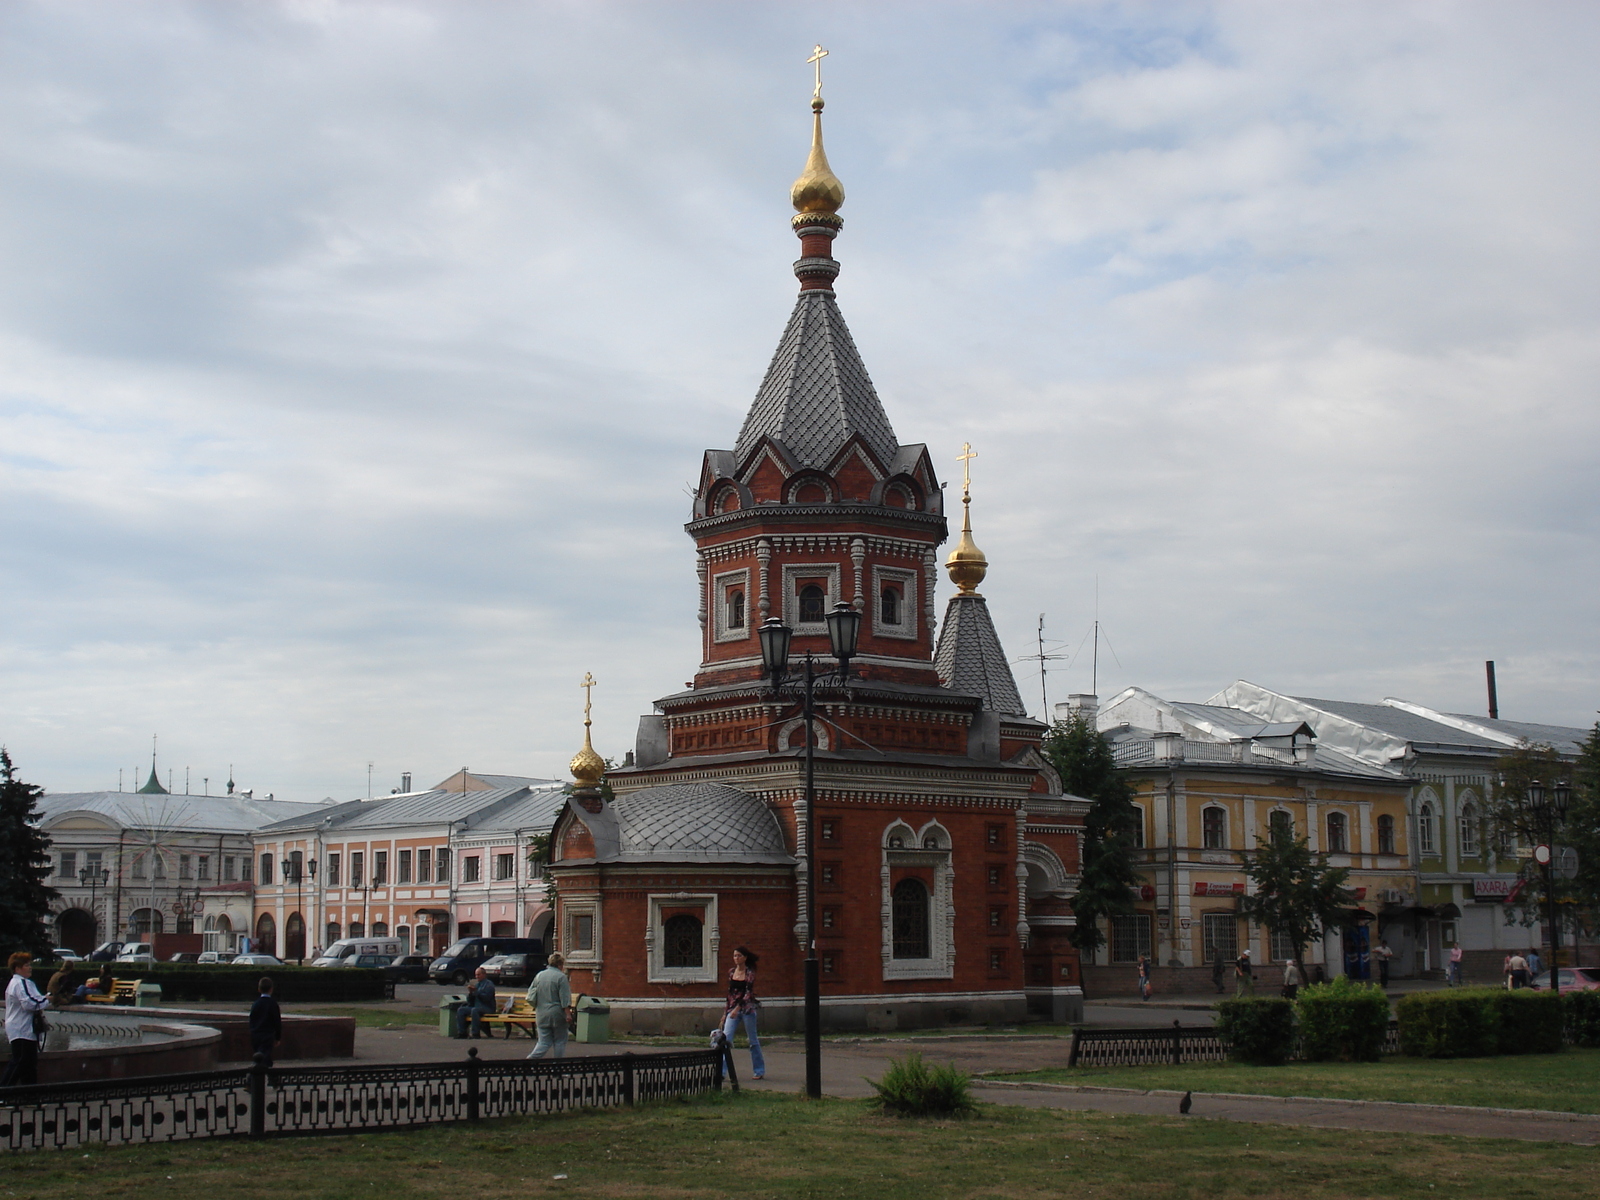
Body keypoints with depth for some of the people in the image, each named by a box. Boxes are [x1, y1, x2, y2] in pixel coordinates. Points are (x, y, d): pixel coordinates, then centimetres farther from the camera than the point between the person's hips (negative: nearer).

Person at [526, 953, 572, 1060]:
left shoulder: (539, 976, 7)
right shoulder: (561, 977, -9)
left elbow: (531, 997, 11)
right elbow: (565, 998, -13)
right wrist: (568, 1013, -11)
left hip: (541, 1014, 5)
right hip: (557, 1015, -5)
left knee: (543, 1042, 8)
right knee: (559, 1041, 8)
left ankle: (531, 1059, -12)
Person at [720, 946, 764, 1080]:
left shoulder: (750, 973, -6)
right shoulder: (731, 972, 9)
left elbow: (748, 993, -16)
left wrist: (738, 1008, -26)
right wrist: (725, 1012, 14)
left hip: (747, 1008, -4)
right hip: (733, 1008, 4)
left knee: (753, 1040, 5)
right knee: (726, 1039, -9)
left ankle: (759, 1071, 17)